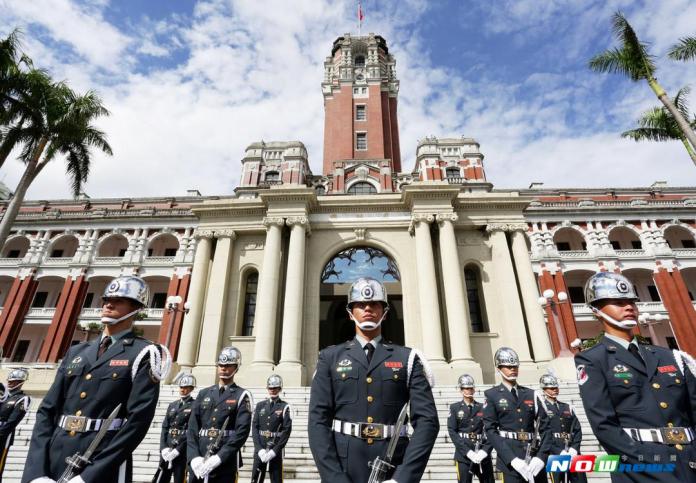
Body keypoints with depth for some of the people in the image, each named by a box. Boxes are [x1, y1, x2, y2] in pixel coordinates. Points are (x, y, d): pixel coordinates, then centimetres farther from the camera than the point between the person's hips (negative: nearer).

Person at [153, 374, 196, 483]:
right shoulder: (172, 405, 14)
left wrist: (178, 450, -15)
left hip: (183, 451, -5)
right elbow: (165, 428, 9)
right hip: (167, 450, 5)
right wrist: (164, 448, -4)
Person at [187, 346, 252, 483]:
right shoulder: (203, 394, 10)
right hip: (198, 463, 4)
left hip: (225, 464, -3)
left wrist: (218, 458, -18)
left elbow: (242, 431, -12)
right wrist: (194, 457, -9)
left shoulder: (242, 396, -3)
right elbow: (192, 428, 4)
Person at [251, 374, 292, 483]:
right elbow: (254, 427, 2)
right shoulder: (260, 405, 8)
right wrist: (259, 449, -9)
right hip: (259, 450, 2)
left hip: (275, 451, -2)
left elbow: (286, 431, -7)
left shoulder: (285, 407, -2)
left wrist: (274, 451, -14)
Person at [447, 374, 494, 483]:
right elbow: (452, 432, -4)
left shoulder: (482, 408, 9)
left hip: (483, 454, 2)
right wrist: (468, 451, -13)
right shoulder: (455, 408, 3)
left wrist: (485, 450, -11)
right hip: (463, 454, -2)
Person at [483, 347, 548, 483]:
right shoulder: (492, 395, 1)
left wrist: (541, 456, -8)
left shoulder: (531, 394, 11)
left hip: (535, 457, 3)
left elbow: (544, 428, 6)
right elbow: (490, 430, -7)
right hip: (509, 459, -3)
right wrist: (512, 459, -16)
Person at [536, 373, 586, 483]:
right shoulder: (541, 407, -2)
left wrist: (574, 448, -4)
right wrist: (559, 452, -13)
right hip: (554, 455, -5)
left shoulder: (567, 407, 15)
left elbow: (577, 430, 11)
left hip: (572, 453, 5)